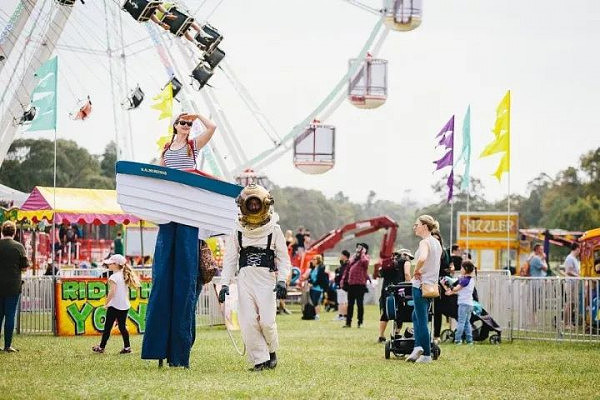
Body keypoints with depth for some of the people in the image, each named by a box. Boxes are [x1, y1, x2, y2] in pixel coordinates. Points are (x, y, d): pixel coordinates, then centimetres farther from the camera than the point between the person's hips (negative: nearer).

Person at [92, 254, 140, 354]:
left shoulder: (113, 277, -14)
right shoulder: (125, 276, 9)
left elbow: (112, 292, -21)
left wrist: (106, 304, -11)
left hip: (114, 306, -7)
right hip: (125, 306, 7)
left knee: (107, 327, 2)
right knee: (122, 327, 12)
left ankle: (101, 347, 9)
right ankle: (127, 347, 7)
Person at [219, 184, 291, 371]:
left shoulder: (274, 230, 5)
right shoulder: (238, 231, 10)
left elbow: (283, 258, 7)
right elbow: (230, 258, 12)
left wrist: (282, 280, -7)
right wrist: (225, 284, 4)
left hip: (266, 278, -2)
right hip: (245, 278, 2)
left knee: (267, 321, -11)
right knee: (248, 322, -7)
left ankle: (271, 351, 16)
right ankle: (260, 360, 0)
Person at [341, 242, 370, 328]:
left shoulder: (365, 257, -2)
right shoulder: (353, 257, 17)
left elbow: (365, 262, -28)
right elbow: (347, 269, 22)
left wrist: (362, 254, -14)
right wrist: (343, 279, 16)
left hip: (360, 284, -7)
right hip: (351, 284, 7)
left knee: (359, 303, -1)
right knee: (350, 304, 10)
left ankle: (360, 322, 6)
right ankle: (348, 322, 15)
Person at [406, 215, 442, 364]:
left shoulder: (424, 242, -15)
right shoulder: (436, 243, 13)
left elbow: (422, 258, -35)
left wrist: (416, 271, -20)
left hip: (421, 284, -9)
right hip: (433, 284, 9)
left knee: (421, 320, -1)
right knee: (416, 316, 19)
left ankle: (426, 354, 3)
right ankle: (419, 346, 8)